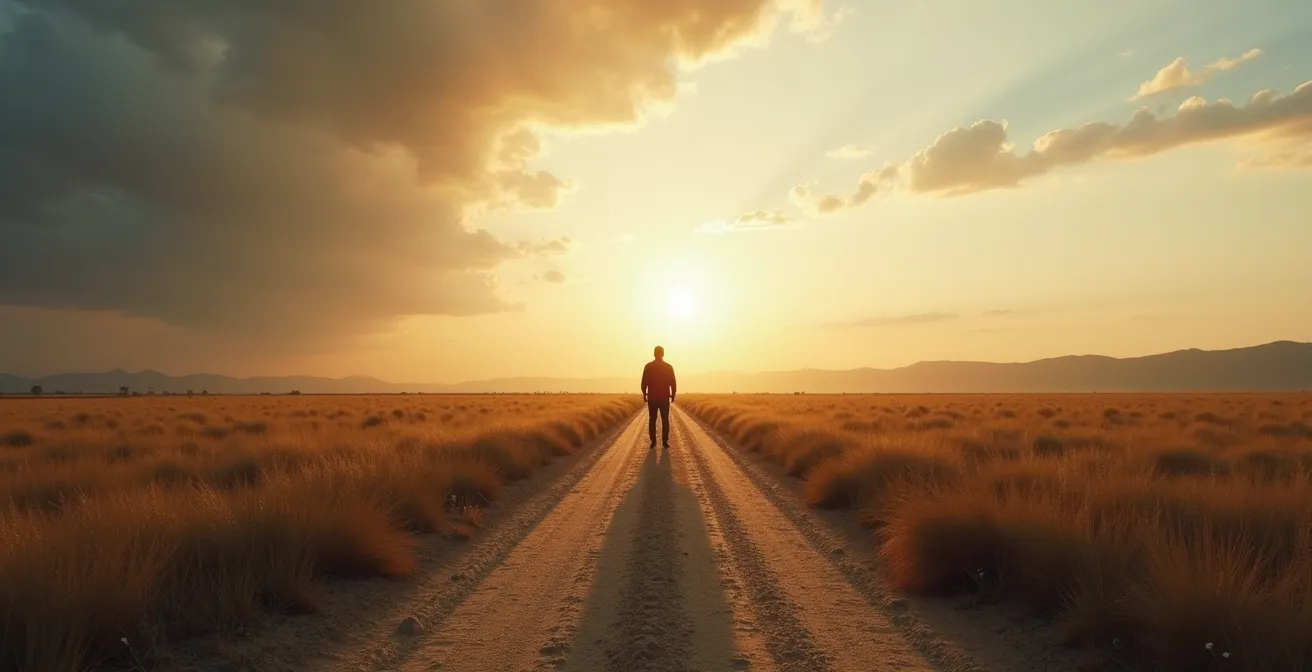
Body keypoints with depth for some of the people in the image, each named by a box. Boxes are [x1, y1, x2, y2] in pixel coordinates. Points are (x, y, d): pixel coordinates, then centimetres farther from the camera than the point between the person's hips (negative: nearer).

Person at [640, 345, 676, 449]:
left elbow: (644, 382, -3)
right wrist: (673, 395, 9)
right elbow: (673, 383, -2)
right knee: (665, 420, 6)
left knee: (652, 420, 6)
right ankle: (665, 441, 3)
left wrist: (644, 394, 8)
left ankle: (653, 442, 4)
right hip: (665, 398, 0)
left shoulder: (648, 366, -4)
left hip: (652, 397, 0)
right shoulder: (669, 367, -3)